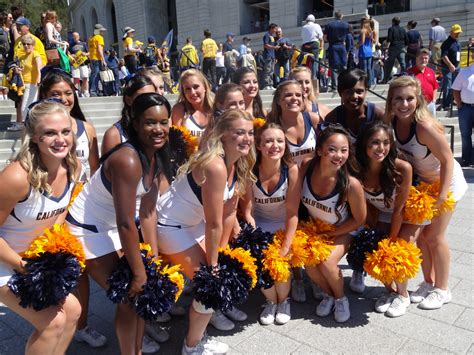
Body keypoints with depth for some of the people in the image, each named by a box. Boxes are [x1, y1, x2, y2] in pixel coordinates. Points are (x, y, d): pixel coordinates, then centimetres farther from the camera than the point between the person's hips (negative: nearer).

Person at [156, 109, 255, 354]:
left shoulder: (238, 164, -3)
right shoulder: (215, 166, -32)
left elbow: (228, 213, 2)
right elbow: (214, 224, -26)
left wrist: (220, 253, 4)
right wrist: (212, 265, -15)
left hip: (192, 222, 9)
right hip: (169, 225, -9)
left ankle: (197, 335, 33)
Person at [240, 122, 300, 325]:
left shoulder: (291, 169, -21)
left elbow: (292, 212, -18)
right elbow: (247, 209, -14)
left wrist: (285, 247, -21)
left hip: (285, 225, -1)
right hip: (260, 224, 1)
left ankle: (283, 300, 14)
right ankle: (271, 301, 16)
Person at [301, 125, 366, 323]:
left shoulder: (351, 184, -33)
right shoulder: (306, 169, -25)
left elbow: (359, 220, -16)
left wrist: (329, 234, -13)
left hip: (343, 230, -3)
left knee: (327, 262, -24)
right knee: (309, 263, -17)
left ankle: (341, 298, 10)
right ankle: (328, 294, 16)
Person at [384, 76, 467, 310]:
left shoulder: (425, 126, -34)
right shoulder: (391, 121, -16)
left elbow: (447, 160, -28)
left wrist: (441, 196, -27)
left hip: (445, 181, -6)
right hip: (420, 181, 6)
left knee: (434, 236, 0)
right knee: (418, 233, 10)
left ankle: (442, 290, 20)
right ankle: (428, 283, 29)